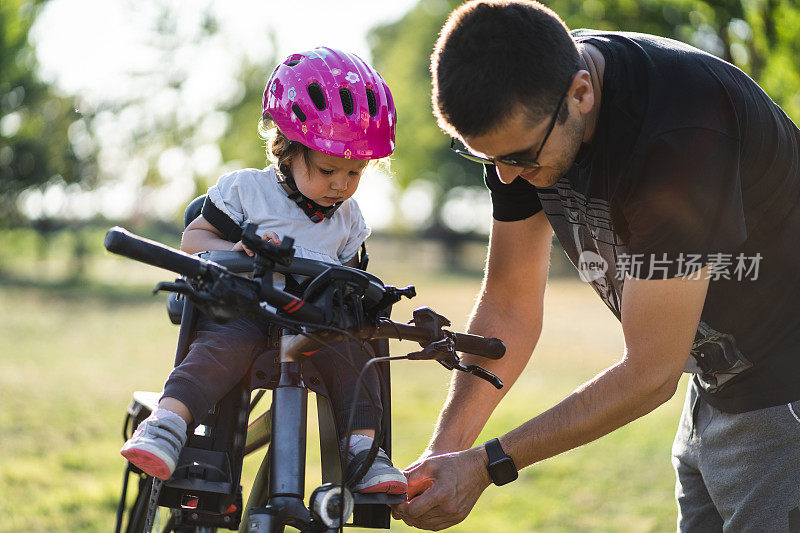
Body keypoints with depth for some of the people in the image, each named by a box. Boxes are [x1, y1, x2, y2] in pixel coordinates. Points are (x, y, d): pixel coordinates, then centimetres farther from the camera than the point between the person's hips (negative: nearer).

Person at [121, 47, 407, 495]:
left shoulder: (348, 218, 18)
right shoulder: (246, 190, 5)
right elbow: (194, 239, 7)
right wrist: (236, 251, -13)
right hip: (241, 308, -4)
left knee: (351, 350, -27)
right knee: (228, 344, -37)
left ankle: (363, 446, -24)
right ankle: (168, 421, -48)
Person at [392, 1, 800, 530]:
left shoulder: (680, 135, -33)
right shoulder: (527, 105, -10)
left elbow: (651, 373, -27)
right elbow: (510, 306, 0)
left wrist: (485, 465, -24)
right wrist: (445, 448, -11)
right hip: (716, 392, 7)